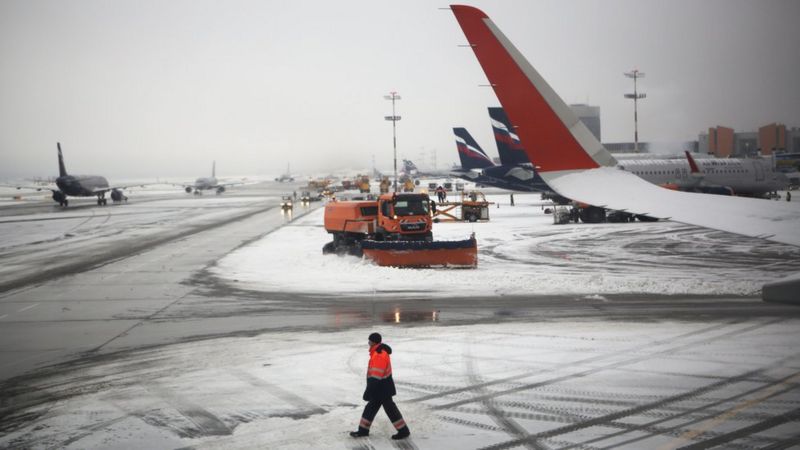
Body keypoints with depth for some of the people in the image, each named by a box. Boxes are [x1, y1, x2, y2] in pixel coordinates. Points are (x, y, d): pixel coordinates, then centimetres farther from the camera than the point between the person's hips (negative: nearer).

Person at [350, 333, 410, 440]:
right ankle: (363, 430, 25)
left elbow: (376, 377, -28)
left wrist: (368, 392, -25)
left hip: (382, 389, -10)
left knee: (390, 409, 0)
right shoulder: (379, 351, 7)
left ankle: (403, 431, 10)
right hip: (379, 388, 10)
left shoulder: (380, 356, -27)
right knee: (371, 407, 16)